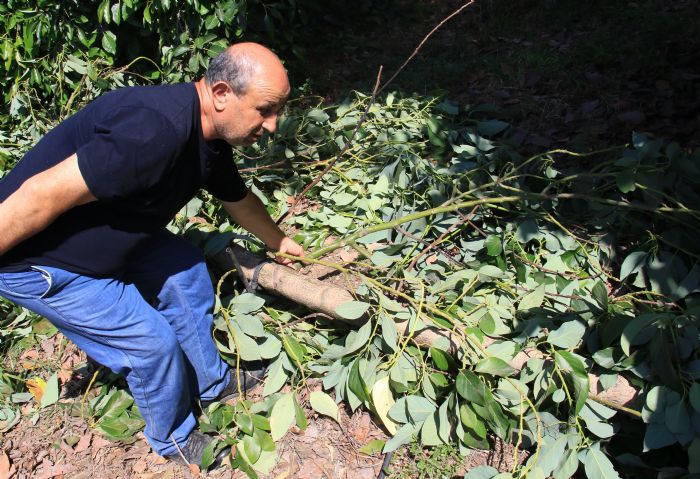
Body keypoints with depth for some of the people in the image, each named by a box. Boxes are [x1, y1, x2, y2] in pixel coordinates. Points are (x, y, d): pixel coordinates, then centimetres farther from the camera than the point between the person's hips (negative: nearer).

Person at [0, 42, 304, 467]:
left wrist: (278, 241, 31)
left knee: (185, 273, 13)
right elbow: (43, 195, -33)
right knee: (152, 342, -5)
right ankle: (173, 438, 24)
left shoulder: (210, 139, -3)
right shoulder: (156, 131, -35)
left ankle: (211, 382, 34)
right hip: (34, 258, -9)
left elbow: (238, 198, 17)